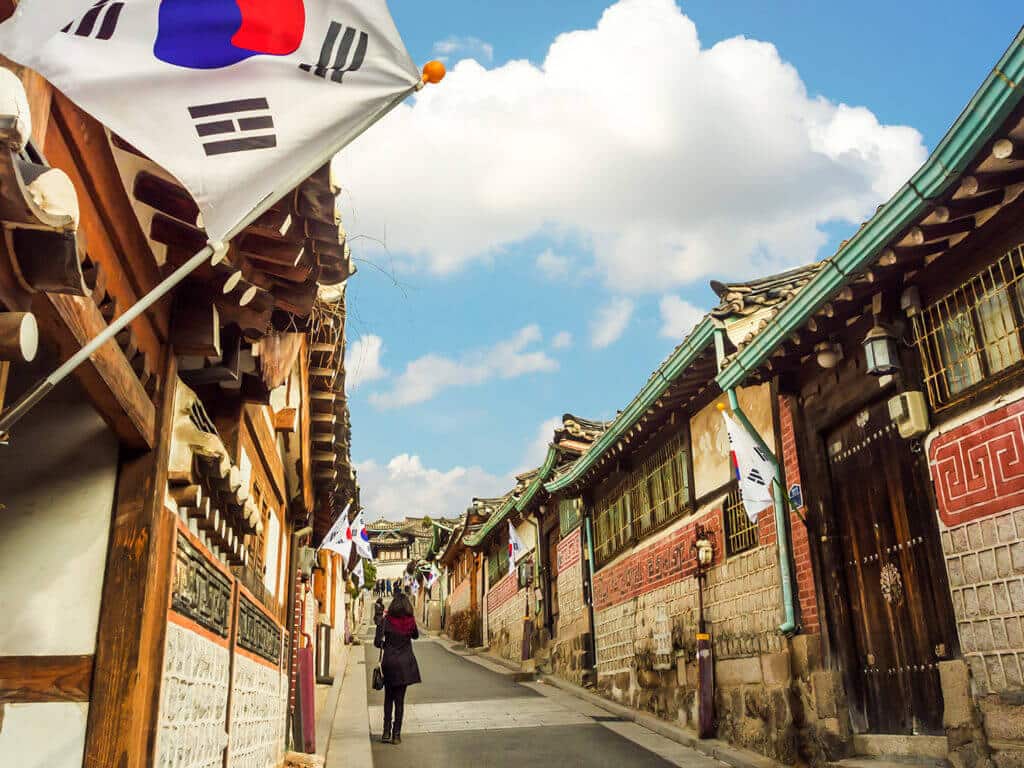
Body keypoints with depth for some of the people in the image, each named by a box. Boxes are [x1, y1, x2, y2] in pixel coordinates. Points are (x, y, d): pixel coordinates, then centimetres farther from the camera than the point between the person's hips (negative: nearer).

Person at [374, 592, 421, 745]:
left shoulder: (386, 620, -8)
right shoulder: (410, 621, -3)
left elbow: (377, 642, -10)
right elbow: (416, 636, 17)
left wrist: (385, 645, 9)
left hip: (389, 663, -1)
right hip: (405, 663, 1)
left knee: (388, 698, 14)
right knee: (400, 699, 6)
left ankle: (387, 733, 9)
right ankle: (396, 734, 4)